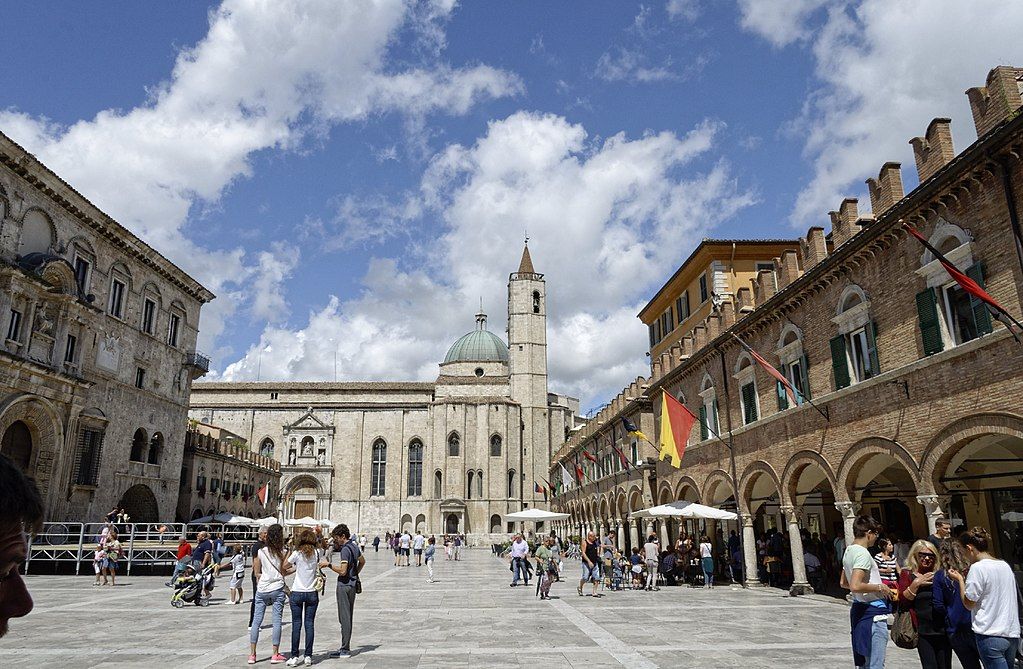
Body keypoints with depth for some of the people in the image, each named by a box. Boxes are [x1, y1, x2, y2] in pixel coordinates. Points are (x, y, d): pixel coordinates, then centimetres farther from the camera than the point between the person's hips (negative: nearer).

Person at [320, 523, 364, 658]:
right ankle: (346, 647, 20)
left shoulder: (345, 549, -18)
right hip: (352, 584, 9)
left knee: (344, 617, -5)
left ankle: (345, 649, -1)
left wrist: (328, 565, -16)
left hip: (344, 585, -9)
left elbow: (343, 571, -23)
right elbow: (362, 561, 26)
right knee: (348, 617, 14)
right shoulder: (354, 546, 11)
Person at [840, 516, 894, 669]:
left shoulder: (848, 551, 11)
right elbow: (855, 586, -28)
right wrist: (879, 587, -15)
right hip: (873, 612, -10)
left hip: (859, 609, 10)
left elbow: (843, 583, 21)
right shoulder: (863, 553, -19)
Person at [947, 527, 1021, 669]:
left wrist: (960, 579, 3)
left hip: (990, 636, -8)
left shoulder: (977, 568, -13)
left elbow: (969, 604, -8)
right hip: (1012, 634, 8)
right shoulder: (1005, 565, 9)